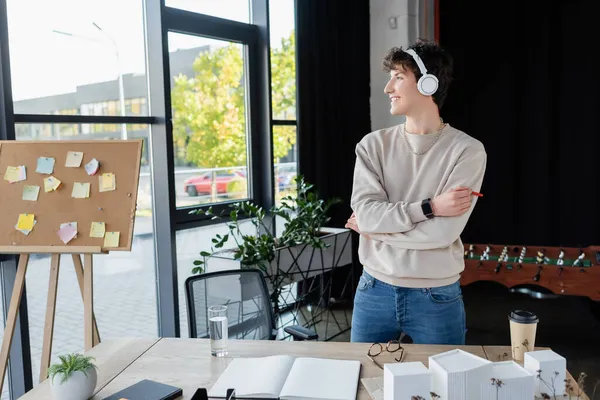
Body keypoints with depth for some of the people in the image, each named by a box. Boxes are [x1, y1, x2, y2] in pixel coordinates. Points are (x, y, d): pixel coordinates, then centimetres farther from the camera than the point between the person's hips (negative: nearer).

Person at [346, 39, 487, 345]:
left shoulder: (467, 150, -10)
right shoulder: (373, 144, 0)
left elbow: (442, 232, -19)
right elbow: (364, 213, -13)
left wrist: (375, 227, -10)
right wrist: (429, 206, -19)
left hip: (437, 297, -2)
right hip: (374, 291, 3)